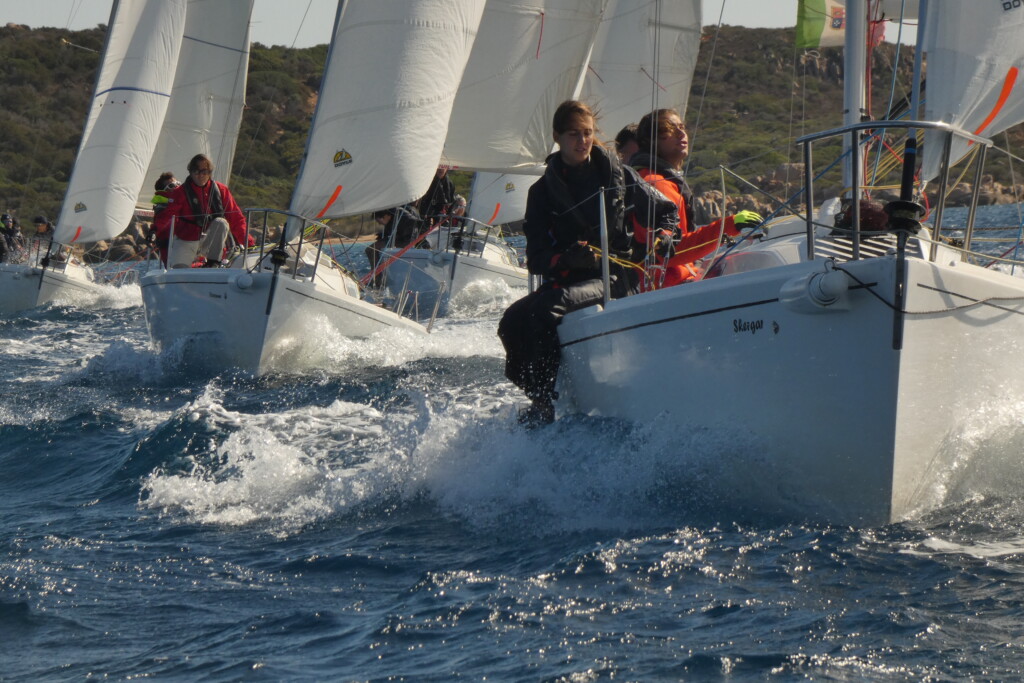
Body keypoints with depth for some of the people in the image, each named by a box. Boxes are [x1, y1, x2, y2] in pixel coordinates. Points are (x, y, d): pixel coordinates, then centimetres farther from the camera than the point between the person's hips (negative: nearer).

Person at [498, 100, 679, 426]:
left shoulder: (617, 175, 8)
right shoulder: (543, 191, 10)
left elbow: (667, 212, 16)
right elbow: (536, 260, 1)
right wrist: (569, 258, -19)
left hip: (614, 278, -3)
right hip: (567, 279, 3)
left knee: (547, 307, -32)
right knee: (512, 322, -24)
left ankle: (544, 403, -28)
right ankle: (537, 398, -6)